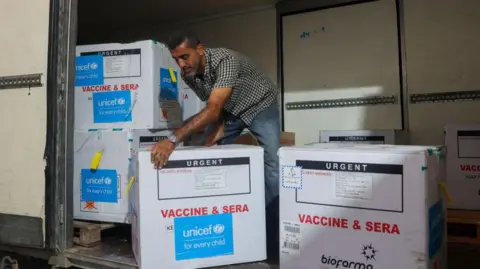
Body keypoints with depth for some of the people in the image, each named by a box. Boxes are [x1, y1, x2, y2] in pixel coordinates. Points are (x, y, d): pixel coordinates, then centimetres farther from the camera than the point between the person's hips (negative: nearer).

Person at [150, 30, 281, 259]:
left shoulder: (225, 60, -37)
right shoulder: (188, 75, -14)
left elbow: (213, 109, -47)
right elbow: (212, 106, -3)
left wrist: (173, 139, -54)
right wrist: (219, 127, -22)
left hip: (260, 105, -6)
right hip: (228, 109, 6)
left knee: (272, 165, -18)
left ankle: (272, 235, -6)